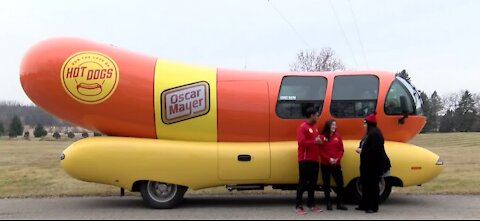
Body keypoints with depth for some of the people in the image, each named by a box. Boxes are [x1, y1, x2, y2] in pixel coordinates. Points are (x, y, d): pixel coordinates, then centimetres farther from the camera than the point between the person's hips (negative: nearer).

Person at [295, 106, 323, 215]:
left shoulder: (314, 127, 16)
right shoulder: (302, 127, -12)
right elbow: (302, 142, -21)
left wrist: (319, 141, 2)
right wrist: (314, 141, -17)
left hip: (314, 159, 9)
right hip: (305, 160, -9)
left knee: (313, 182, 13)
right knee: (302, 182, -6)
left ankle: (311, 204, 22)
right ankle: (298, 206, -2)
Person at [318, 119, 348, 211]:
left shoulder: (337, 136, 6)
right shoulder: (322, 137, -5)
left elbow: (341, 150, 6)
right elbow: (320, 151, -6)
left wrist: (337, 159, -9)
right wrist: (329, 159, -15)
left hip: (336, 164, 3)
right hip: (325, 164, -3)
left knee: (340, 183, 1)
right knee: (326, 184, 5)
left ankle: (340, 203, 11)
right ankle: (328, 203, 16)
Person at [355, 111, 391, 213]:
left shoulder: (375, 133, -17)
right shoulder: (369, 133, 15)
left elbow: (375, 149, -23)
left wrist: (362, 150, -15)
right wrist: (360, 149, 4)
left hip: (375, 164, -10)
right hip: (367, 163, 10)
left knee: (373, 185, -3)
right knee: (365, 184, 13)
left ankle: (373, 207, 4)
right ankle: (364, 205, 22)